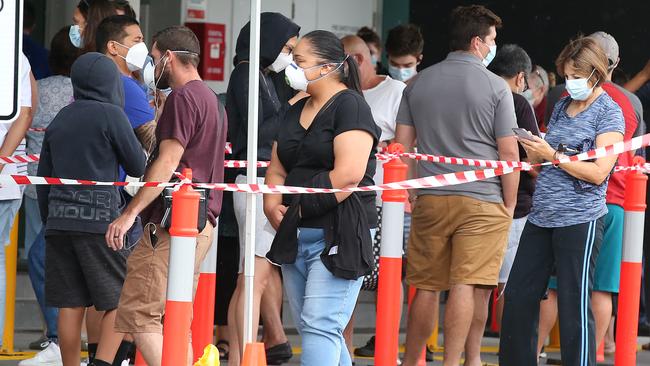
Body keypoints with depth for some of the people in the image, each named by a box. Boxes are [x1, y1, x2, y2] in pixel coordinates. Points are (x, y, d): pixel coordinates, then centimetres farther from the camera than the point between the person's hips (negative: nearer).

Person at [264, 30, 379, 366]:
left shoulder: (349, 106, -9)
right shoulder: (296, 111, 17)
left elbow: (348, 174, -19)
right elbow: (277, 168, 19)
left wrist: (300, 209, -14)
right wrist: (273, 205, -1)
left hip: (338, 236, -9)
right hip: (296, 237, 9)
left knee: (319, 326, -15)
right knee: (318, 331, 10)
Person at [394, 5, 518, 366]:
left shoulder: (418, 83, 9)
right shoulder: (495, 87, -5)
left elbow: (402, 144, 11)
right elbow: (508, 152, -5)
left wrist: (411, 193, 20)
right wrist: (509, 205, 4)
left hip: (430, 200, 4)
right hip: (482, 201, -4)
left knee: (425, 289, 12)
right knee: (466, 288, -6)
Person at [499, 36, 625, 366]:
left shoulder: (609, 112, -5)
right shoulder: (562, 107, 15)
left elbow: (598, 172, -14)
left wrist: (552, 155, -18)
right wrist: (532, 149, 1)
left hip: (580, 219, -7)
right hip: (541, 215, 7)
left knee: (574, 305, -5)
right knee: (518, 297, 7)